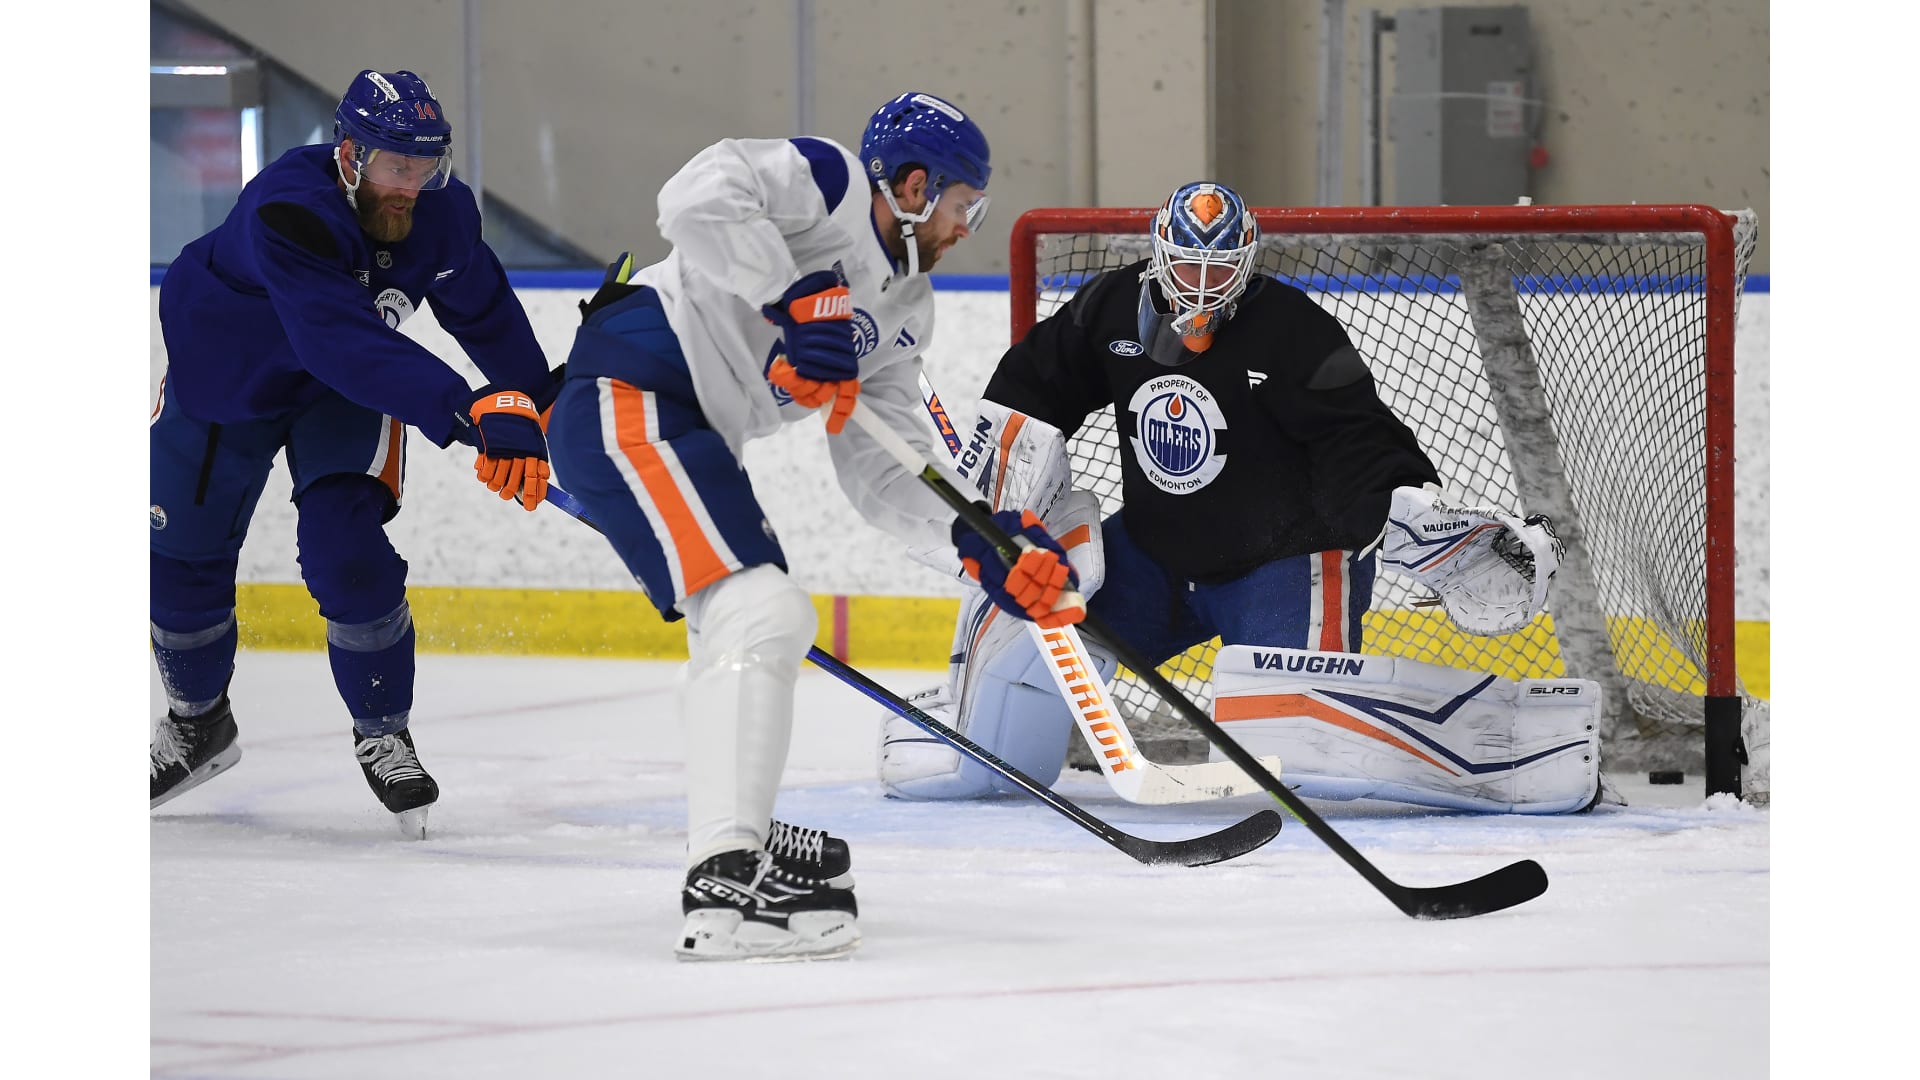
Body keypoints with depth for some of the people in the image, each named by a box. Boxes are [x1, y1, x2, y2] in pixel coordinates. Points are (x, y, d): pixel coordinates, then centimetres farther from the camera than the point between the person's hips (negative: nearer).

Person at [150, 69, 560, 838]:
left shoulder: (441, 211, -22)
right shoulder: (286, 212, -40)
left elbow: (484, 311, -1)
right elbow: (347, 343, -49)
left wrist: (522, 408, -3)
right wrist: (459, 411, -57)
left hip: (344, 397, 2)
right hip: (224, 369, -2)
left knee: (347, 556, -18)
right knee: (182, 557, 8)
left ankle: (383, 734, 3)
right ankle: (199, 723, 35)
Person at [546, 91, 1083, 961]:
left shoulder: (904, 312, 18)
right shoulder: (828, 183, -7)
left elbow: (882, 471, 13)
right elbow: (699, 200, -26)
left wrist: (978, 544, -1)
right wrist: (797, 295, -27)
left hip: (693, 435, 11)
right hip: (629, 395, -11)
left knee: (764, 627, 24)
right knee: (759, 613, -20)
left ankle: (734, 836, 40)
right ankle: (724, 885, -28)